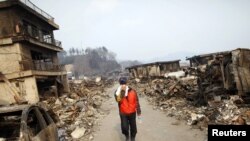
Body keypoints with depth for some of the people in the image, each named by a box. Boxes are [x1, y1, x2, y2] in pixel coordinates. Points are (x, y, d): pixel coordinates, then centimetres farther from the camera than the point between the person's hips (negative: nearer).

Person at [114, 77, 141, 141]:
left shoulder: (132, 91, -11)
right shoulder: (118, 92, -11)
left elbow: (136, 101, -2)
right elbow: (118, 100, -31)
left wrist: (138, 111, 1)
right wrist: (121, 92, -35)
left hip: (132, 112, 1)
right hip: (123, 113, 0)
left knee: (133, 126, 13)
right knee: (124, 127, -3)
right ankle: (127, 136, 31)